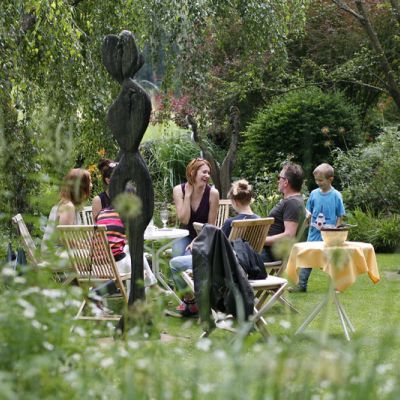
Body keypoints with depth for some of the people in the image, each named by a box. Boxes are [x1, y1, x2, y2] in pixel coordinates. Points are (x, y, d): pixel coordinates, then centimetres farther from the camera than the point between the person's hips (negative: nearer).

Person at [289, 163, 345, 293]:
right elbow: (309, 211, 9)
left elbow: (340, 216, -3)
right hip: (314, 233, 3)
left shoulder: (336, 196, -7)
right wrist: (307, 215, -13)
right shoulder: (314, 194, 1)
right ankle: (302, 284, 8)